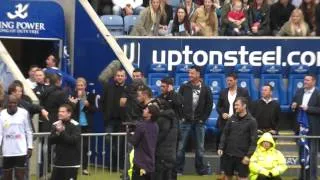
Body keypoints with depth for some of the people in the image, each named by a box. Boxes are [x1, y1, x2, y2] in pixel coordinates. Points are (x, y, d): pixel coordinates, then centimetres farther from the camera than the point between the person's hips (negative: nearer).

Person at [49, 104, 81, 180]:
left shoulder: (75, 125, -9)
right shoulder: (56, 125, 5)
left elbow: (73, 140, -21)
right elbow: (50, 140, 1)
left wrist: (62, 132, -19)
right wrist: (57, 133, -16)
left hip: (71, 162, -5)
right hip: (58, 160, 5)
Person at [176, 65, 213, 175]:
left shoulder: (206, 89, 1)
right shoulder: (184, 87, 2)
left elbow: (209, 105, 4)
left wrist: (203, 119, -2)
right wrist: (181, 117, -4)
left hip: (199, 122, 0)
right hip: (185, 121, 0)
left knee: (200, 147, 7)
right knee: (181, 146, 0)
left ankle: (200, 169, 15)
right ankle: (178, 169, 6)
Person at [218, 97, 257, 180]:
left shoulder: (251, 121, -8)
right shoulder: (232, 118, 5)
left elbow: (253, 140, -10)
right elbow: (225, 134, 9)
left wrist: (249, 155, -15)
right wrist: (221, 147, 0)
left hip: (242, 155, -4)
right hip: (229, 153, 4)